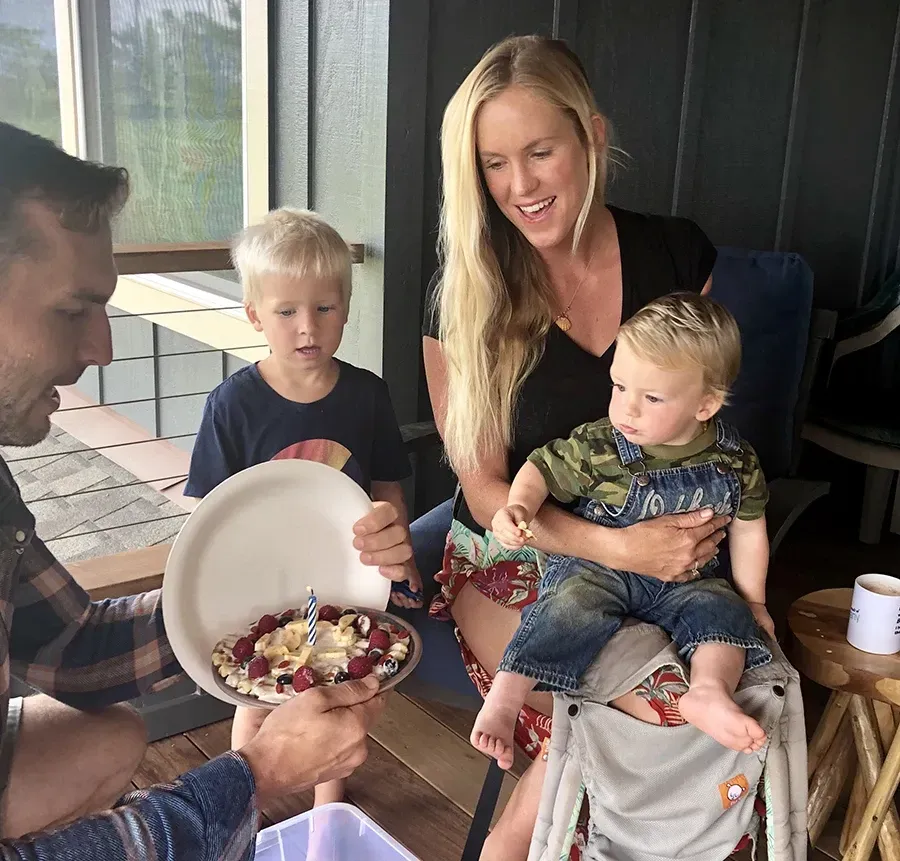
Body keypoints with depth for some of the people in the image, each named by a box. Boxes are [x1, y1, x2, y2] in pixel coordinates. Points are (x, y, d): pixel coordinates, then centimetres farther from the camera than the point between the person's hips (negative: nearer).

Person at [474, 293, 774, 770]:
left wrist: (752, 598, 12)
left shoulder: (735, 461, -6)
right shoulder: (597, 447, -15)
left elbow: (748, 527, 8)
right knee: (573, 606, -29)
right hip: (597, 567, -3)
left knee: (724, 608, -20)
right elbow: (542, 470, -4)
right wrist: (519, 506, -26)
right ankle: (503, 699, -31)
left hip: (685, 581, 4)